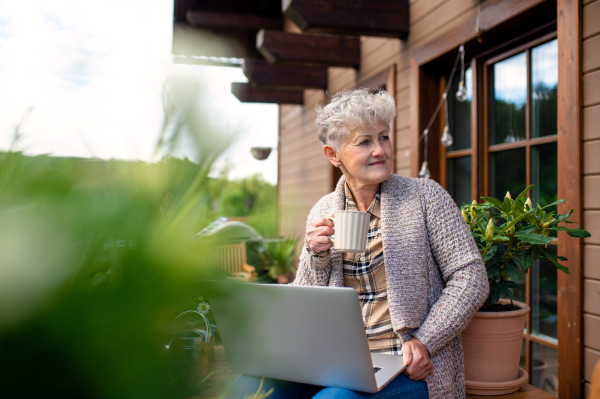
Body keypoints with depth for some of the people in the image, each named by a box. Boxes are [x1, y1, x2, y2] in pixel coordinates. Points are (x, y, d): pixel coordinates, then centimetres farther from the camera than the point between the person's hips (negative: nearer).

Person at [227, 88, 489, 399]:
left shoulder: (425, 196, -1)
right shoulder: (322, 213, 7)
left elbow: (471, 278, -4)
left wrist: (424, 342, -14)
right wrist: (316, 256, -11)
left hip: (408, 369, -3)